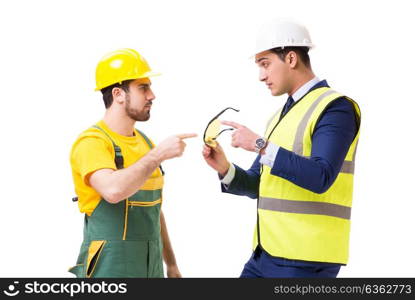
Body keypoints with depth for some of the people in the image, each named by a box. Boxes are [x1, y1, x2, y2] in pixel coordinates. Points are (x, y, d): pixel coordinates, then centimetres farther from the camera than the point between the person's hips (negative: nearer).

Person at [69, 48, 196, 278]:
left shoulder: (145, 142, 12)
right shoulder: (92, 142, -12)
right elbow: (113, 191, -32)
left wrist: (171, 264, 19)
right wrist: (158, 154, -24)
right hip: (108, 270, -7)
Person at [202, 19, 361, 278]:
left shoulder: (335, 108, -9)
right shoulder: (281, 116, 18)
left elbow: (320, 178, -23)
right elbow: (257, 185, 18)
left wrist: (261, 145, -21)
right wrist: (224, 167, -2)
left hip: (305, 259, -8)